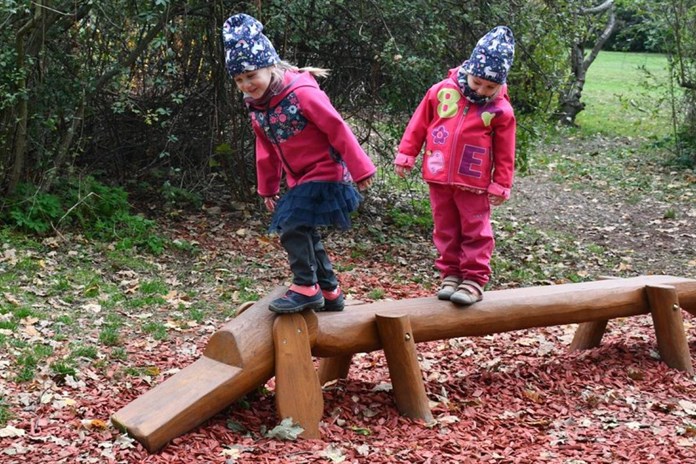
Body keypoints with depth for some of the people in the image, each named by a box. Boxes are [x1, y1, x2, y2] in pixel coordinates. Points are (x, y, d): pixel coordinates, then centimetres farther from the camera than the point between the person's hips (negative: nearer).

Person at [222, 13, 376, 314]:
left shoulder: (302, 93, -22)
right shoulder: (256, 106, 3)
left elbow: (338, 130, -19)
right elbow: (266, 150, 16)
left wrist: (361, 169, -17)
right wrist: (268, 188, 21)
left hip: (326, 174, -9)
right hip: (300, 179, 9)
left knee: (293, 227, -20)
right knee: (303, 233, 13)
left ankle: (306, 288, -10)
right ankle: (329, 292, 27)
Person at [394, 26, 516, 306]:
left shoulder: (501, 110, -8)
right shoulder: (443, 91, -3)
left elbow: (504, 153, -2)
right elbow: (419, 124, 5)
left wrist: (501, 185, -2)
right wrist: (406, 154, 5)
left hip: (473, 182, -3)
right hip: (438, 178, 3)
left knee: (475, 231, 4)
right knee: (446, 230, 12)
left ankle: (474, 280, 10)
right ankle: (450, 275, 23)